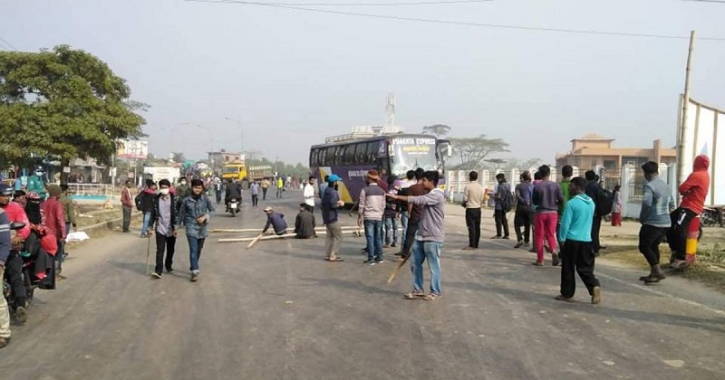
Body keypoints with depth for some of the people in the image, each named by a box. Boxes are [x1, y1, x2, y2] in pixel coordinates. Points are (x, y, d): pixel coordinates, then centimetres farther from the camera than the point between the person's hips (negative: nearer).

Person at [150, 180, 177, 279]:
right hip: (160, 228, 0)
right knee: (160, 249, -9)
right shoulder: (156, 199, 3)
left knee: (170, 250, 13)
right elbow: (153, 214, 7)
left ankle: (168, 266, 33)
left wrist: (175, 227, -8)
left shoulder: (174, 199, -3)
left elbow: (176, 213, -4)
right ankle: (158, 270, -12)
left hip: (171, 229, 0)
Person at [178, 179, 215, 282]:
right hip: (191, 227, -2)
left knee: (199, 250, 15)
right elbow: (181, 214, 5)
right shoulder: (186, 200, -4)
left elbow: (212, 210, 6)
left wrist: (205, 217, -12)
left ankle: (193, 267, 36)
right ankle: (195, 272, -12)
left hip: (202, 228, 3)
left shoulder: (205, 199, -2)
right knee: (193, 249, -13)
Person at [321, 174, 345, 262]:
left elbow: (322, 205, 17)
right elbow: (333, 205, -26)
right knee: (338, 237, -5)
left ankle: (328, 255, 15)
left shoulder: (326, 191, 12)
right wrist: (340, 204, -8)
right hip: (332, 218, -10)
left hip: (326, 218, 10)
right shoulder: (333, 192, -17)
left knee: (329, 236, 14)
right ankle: (333, 255, -8)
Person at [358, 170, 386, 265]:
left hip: (369, 217, -4)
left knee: (370, 237, -2)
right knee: (378, 237, 11)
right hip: (379, 217, 4)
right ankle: (379, 257, 15)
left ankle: (371, 259, -1)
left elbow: (362, 205, -5)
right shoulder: (382, 191, 8)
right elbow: (383, 206, 10)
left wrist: (359, 217, 4)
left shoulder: (365, 190, -6)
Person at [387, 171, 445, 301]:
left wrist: (397, 197, -28)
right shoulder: (429, 195, 17)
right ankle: (418, 290, 21)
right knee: (415, 264, 11)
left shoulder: (437, 195, -15)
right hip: (421, 236, 10)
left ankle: (435, 292, 14)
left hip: (432, 238, -10)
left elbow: (419, 200, -27)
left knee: (433, 266, 1)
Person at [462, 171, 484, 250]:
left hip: (470, 208, -5)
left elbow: (465, 198, -10)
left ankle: (472, 245, -4)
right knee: (477, 227, 9)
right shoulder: (481, 187, 3)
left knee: (471, 227, -3)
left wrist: (464, 204, 9)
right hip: (478, 208, 5)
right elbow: (482, 198, 5)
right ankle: (476, 244, 14)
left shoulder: (468, 186, -12)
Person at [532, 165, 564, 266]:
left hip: (540, 212, -2)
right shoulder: (555, 185, -4)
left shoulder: (537, 186, -8)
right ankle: (553, 250, -16)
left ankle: (540, 260, 9)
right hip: (553, 212, 2)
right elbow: (561, 199, -4)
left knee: (539, 236, 7)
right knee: (551, 234, 13)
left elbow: (534, 201, -2)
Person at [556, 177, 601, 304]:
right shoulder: (591, 203, 8)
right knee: (585, 268, 12)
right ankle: (594, 286, -11)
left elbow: (565, 223, -12)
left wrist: (562, 239, -1)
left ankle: (567, 294, 15)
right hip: (586, 240, 6)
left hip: (572, 240, -5)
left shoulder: (571, 203, -13)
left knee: (568, 269, 7)